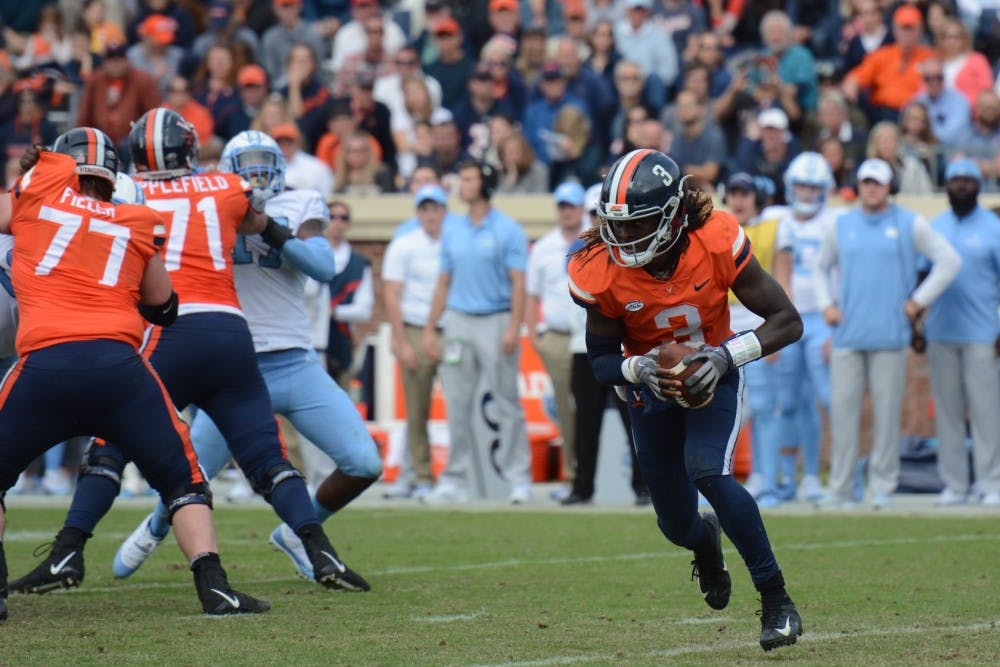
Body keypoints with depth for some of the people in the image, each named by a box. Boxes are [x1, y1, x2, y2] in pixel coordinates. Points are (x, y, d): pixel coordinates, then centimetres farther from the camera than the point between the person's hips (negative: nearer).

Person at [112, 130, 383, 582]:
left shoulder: (299, 206, 5)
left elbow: (322, 266, -12)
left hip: (296, 364, 2)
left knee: (365, 464, -6)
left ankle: (298, 535, 19)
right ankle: (156, 528, 34)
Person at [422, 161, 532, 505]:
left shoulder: (507, 230, -2)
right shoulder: (454, 233, 13)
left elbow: (518, 282, -7)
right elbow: (443, 283, 16)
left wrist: (513, 328, -17)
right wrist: (430, 329, 11)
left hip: (495, 320, -5)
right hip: (458, 322, 5)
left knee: (507, 403, -4)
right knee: (457, 405, 5)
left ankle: (519, 479, 0)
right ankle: (455, 480, 10)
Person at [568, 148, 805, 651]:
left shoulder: (717, 243, -27)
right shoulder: (602, 272, -23)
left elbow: (787, 322, -21)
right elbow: (601, 359, -10)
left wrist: (725, 355, -36)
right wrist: (640, 369, -33)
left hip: (712, 378, -2)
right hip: (652, 385, 2)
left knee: (707, 471, -29)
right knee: (676, 525, 6)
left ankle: (776, 600, -19)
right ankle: (705, 540, 49)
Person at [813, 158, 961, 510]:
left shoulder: (910, 224, 4)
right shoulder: (841, 226, 13)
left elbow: (949, 261, 3)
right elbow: (821, 267, 27)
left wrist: (918, 301, -1)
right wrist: (826, 305, 12)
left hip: (889, 335, -2)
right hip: (847, 335, 2)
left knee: (887, 411, -2)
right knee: (842, 409, -3)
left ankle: (882, 487, 6)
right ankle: (840, 489, 1)